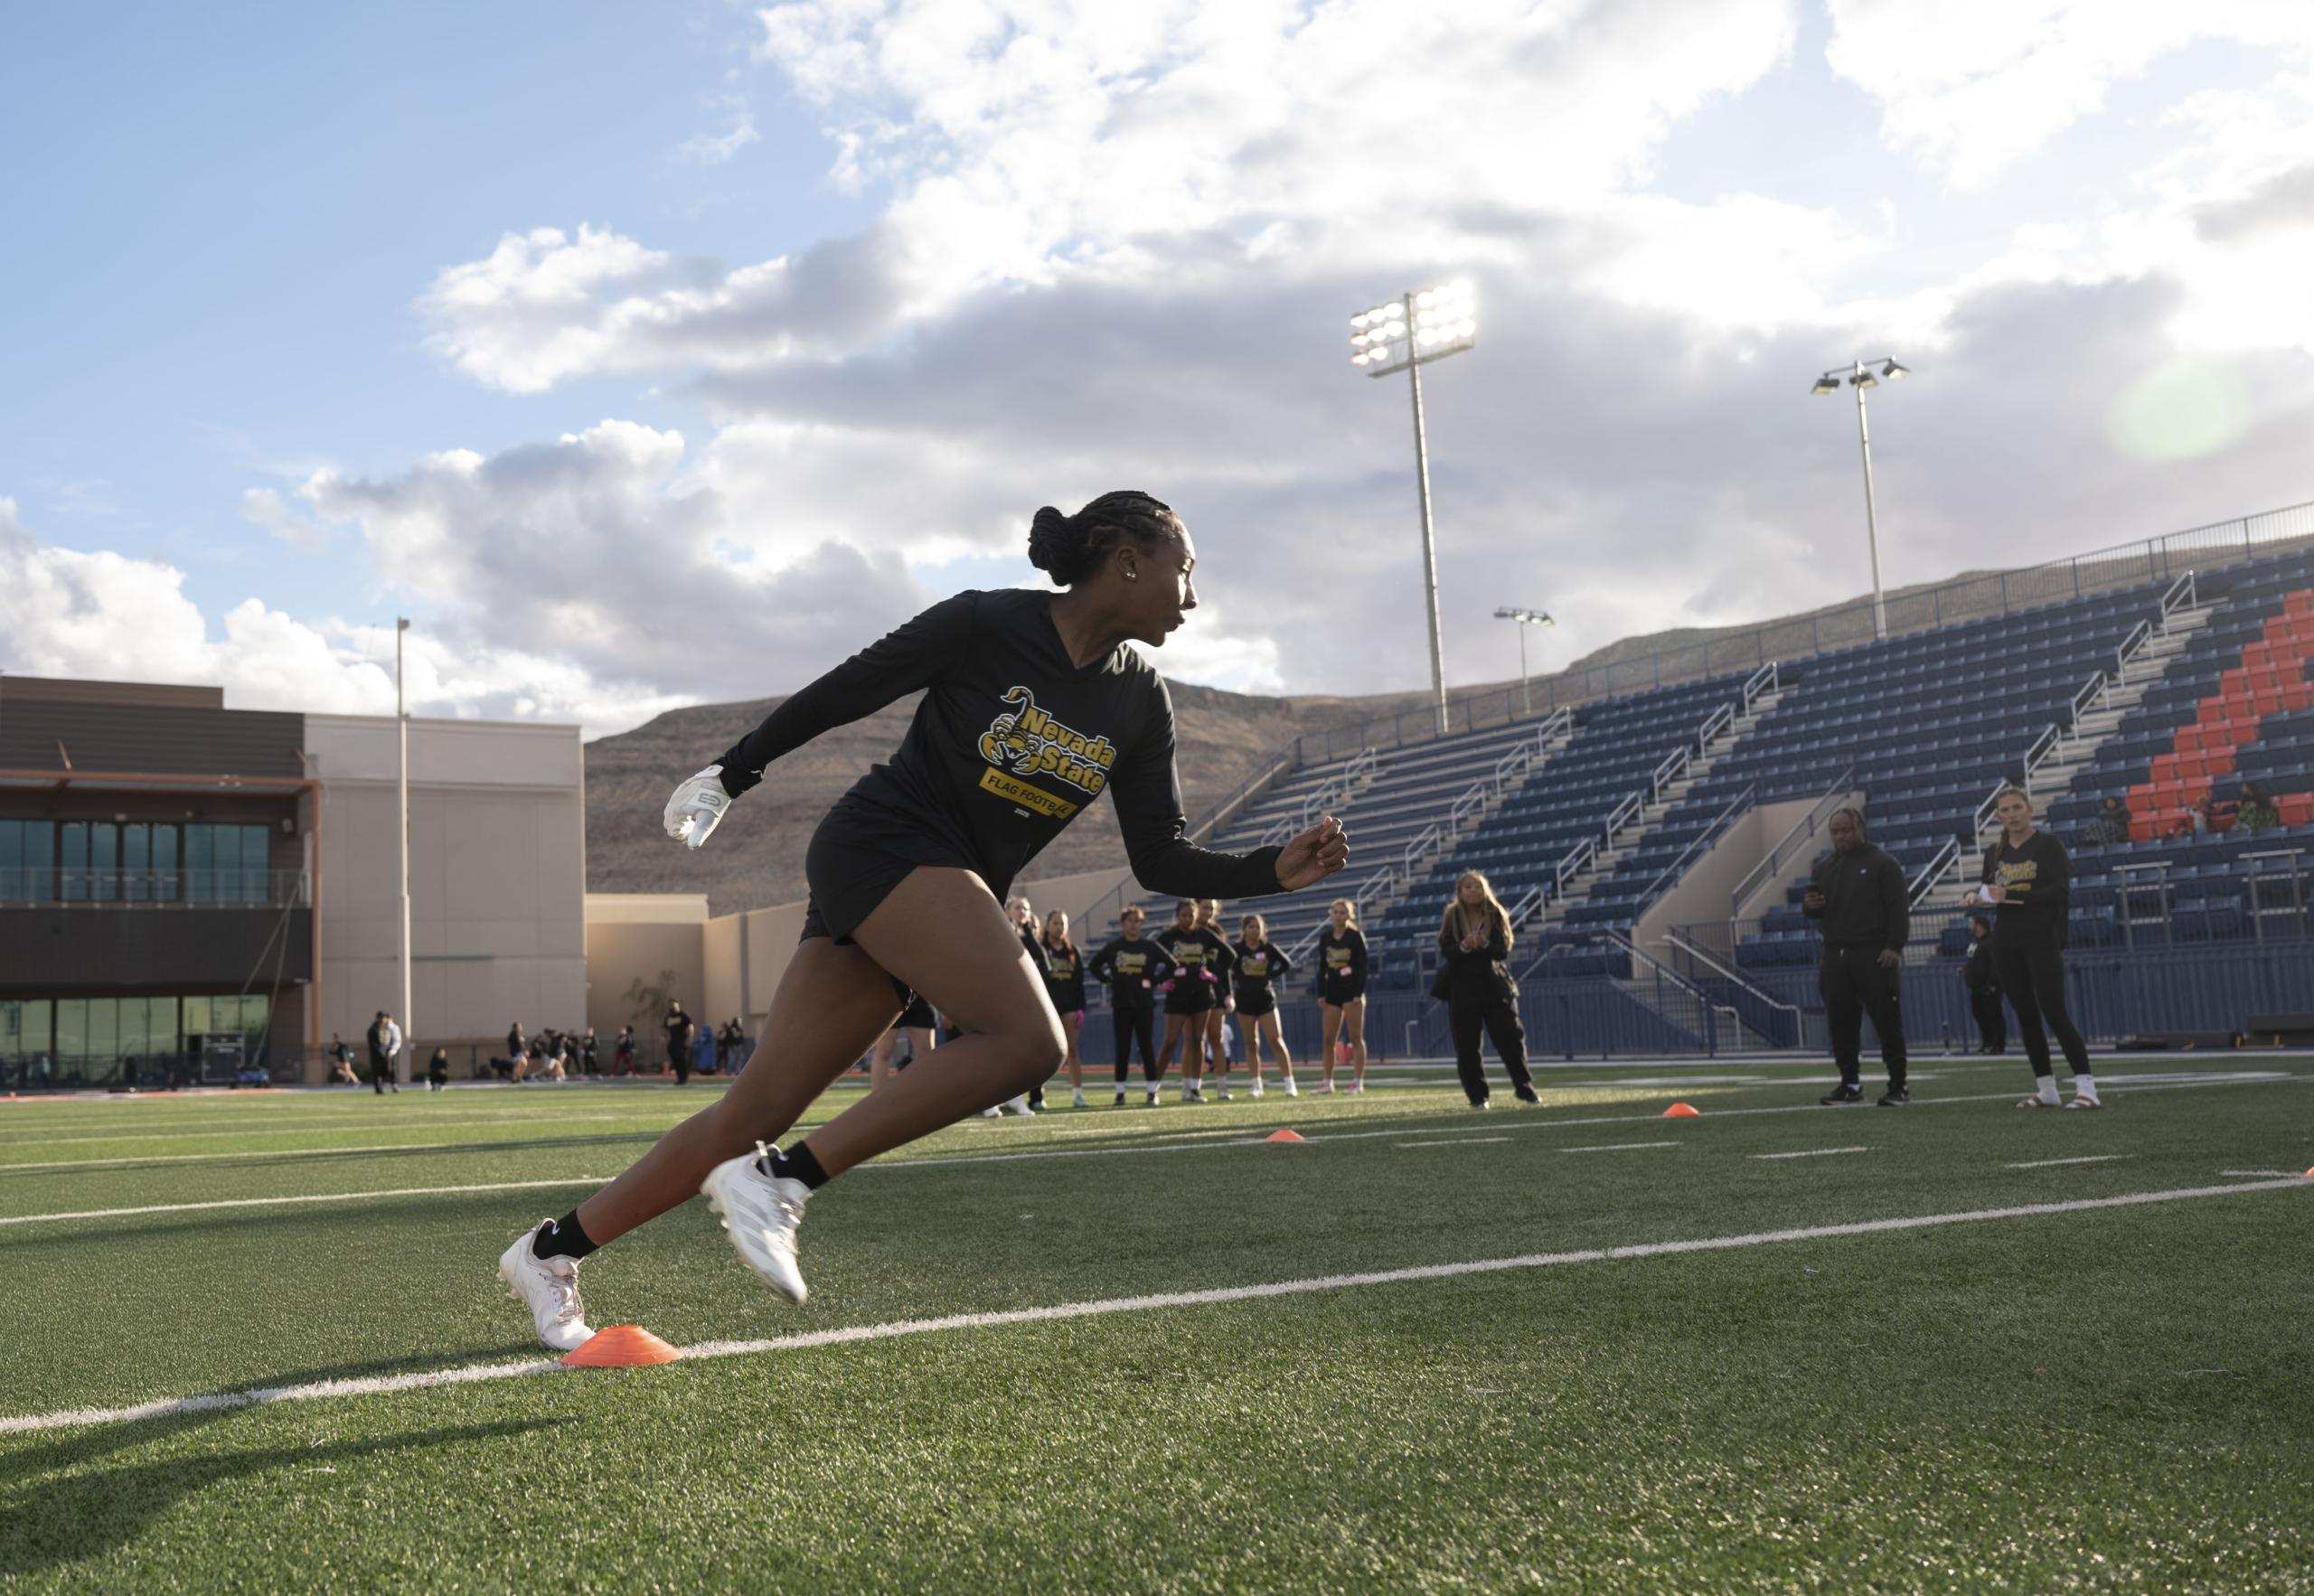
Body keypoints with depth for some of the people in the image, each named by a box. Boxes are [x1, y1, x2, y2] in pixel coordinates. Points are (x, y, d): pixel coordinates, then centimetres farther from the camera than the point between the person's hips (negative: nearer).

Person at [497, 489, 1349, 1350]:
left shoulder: (1139, 700, 7)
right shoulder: (984, 625, -10)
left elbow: (1161, 858, 7)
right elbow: (842, 692, 1)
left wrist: (1274, 869, -8)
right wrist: (734, 771, 8)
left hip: (950, 893, 6)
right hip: (880, 847, -6)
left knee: (764, 1106, 2)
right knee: (1027, 1037, -26)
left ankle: (552, 1250, 14)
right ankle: (780, 1181, -21)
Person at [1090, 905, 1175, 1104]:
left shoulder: (1150, 947, 2)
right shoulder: (1113, 948, 4)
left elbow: (1171, 966, 4)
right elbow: (1094, 966, 13)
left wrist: (1155, 982, -4)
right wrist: (1108, 981, 2)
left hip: (1144, 1005, -1)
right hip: (1121, 1005, 1)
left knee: (1147, 1047, 1)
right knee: (1122, 1049, 3)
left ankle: (1152, 1093, 6)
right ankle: (1120, 1094, 7)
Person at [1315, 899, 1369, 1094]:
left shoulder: (1356, 936, -4)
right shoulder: (1325, 937, 9)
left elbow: (1363, 966, -7)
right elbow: (1322, 967, 12)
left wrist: (1359, 993, -15)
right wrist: (1321, 994, 6)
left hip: (1351, 990, -5)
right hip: (1332, 992, 5)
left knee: (1355, 1038, -3)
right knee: (1328, 1039, 3)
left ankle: (1358, 1082, 0)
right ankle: (1328, 1082, 9)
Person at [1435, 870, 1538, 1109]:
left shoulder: (1496, 915, 1)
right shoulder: (1452, 916, 1)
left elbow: (1503, 951, -5)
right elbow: (1445, 950, -6)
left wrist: (1485, 944, -23)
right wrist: (1464, 947, -24)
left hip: (1494, 985, 0)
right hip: (1463, 987, 0)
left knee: (1511, 1039, -1)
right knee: (1467, 1046, -1)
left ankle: (1526, 1090, 12)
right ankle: (1478, 1096, 8)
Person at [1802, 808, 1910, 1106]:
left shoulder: (1882, 864, -1)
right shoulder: (1823, 867, 16)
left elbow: (1899, 907, -7)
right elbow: (1810, 910, 21)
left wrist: (1894, 946, -16)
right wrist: (1810, 905, -3)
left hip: (1874, 956, -5)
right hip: (1835, 956, 5)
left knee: (1887, 1022, -4)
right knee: (1841, 1023, 6)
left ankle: (1898, 1086, 2)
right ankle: (1850, 1083, 15)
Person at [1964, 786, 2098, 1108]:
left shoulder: (2048, 845, -4)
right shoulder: (1995, 852, 11)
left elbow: (2061, 891, -13)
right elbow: (1987, 887, 22)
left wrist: (2011, 895, -20)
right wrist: (1974, 896, -2)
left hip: (2042, 942, -5)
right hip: (2006, 945, 5)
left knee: (2054, 1013, -11)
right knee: (2026, 1016, 7)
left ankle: (2086, 1088, -9)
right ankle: (2046, 1089, 15)